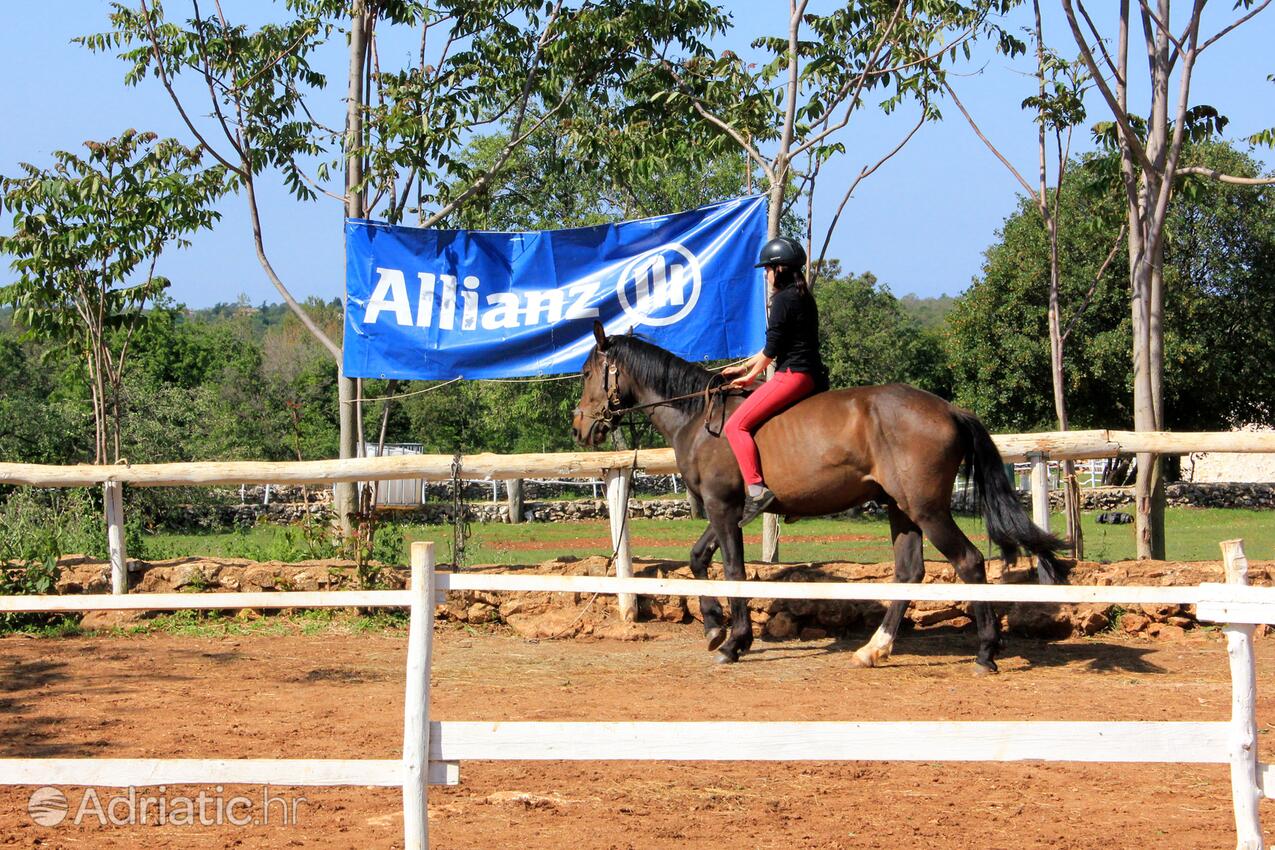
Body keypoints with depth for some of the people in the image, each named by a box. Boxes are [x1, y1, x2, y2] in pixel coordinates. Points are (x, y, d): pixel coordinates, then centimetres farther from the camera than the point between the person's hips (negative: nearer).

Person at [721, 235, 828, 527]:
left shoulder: (783, 300, -11)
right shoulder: (804, 298, 19)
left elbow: (770, 350, -10)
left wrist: (750, 377, 5)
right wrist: (742, 367, 27)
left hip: (792, 375, -11)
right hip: (811, 375, 11)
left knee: (736, 425, -13)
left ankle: (756, 488, -25)